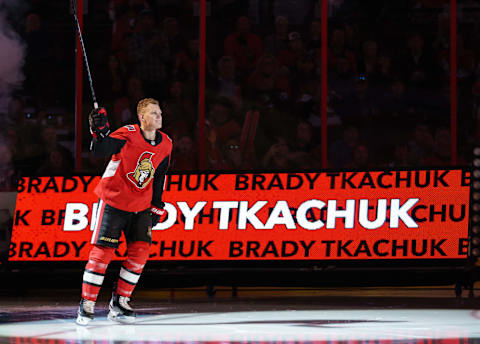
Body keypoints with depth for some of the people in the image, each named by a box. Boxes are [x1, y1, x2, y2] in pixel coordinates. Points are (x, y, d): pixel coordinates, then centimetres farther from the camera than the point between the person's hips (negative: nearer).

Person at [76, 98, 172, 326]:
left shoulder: (165, 144, 2)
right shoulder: (128, 135, -16)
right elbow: (100, 150, -27)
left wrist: (156, 207, 13)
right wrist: (99, 132, -45)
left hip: (141, 206, 6)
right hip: (113, 200, -6)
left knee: (140, 251, -2)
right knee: (103, 251, -7)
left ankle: (118, 303, 10)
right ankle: (87, 305, 1)